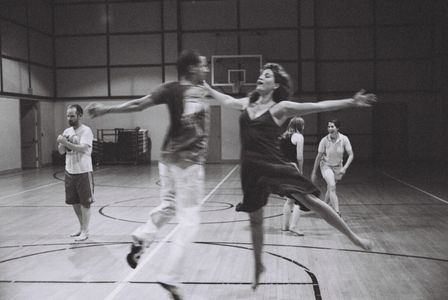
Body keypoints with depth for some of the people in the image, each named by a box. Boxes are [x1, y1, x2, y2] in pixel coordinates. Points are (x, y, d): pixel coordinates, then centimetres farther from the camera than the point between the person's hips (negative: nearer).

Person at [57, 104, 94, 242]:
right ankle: (82, 227, 29)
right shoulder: (67, 131, 10)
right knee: (74, 202, 14)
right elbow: (61, 151, 8)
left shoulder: (86, 131, -11)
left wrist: (66, 143, -28)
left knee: (85, 203, 1)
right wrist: (61, 143, -12)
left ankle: (85, 231, 9)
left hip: (83, 172, -7)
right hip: (69, 171, 7)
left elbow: (82, 148, -23)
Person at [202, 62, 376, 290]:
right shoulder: (246, 103, 10)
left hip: (274, 166, -5)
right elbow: (226, 100, 30)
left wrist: (351, 102, -21)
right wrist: (208, 88, 43)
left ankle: (354, 238, -1)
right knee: (255, 219, 14)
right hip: (251, 170, 5)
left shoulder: (280, 108, -5)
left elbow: (318, 106, -13)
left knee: (310, 199, -13)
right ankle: (258, 266, 34)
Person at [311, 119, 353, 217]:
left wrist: (344, 168, -25)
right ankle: (336, 212, -26)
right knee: (332, 186, -23)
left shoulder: (344, 139, -16)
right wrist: (314, 173, -5)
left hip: (338, 167, 3)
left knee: (330, 189, 12)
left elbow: (351, 155, -12)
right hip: (326, 166, -2)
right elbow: (319, 157, -9)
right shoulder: (324, 140, -19)